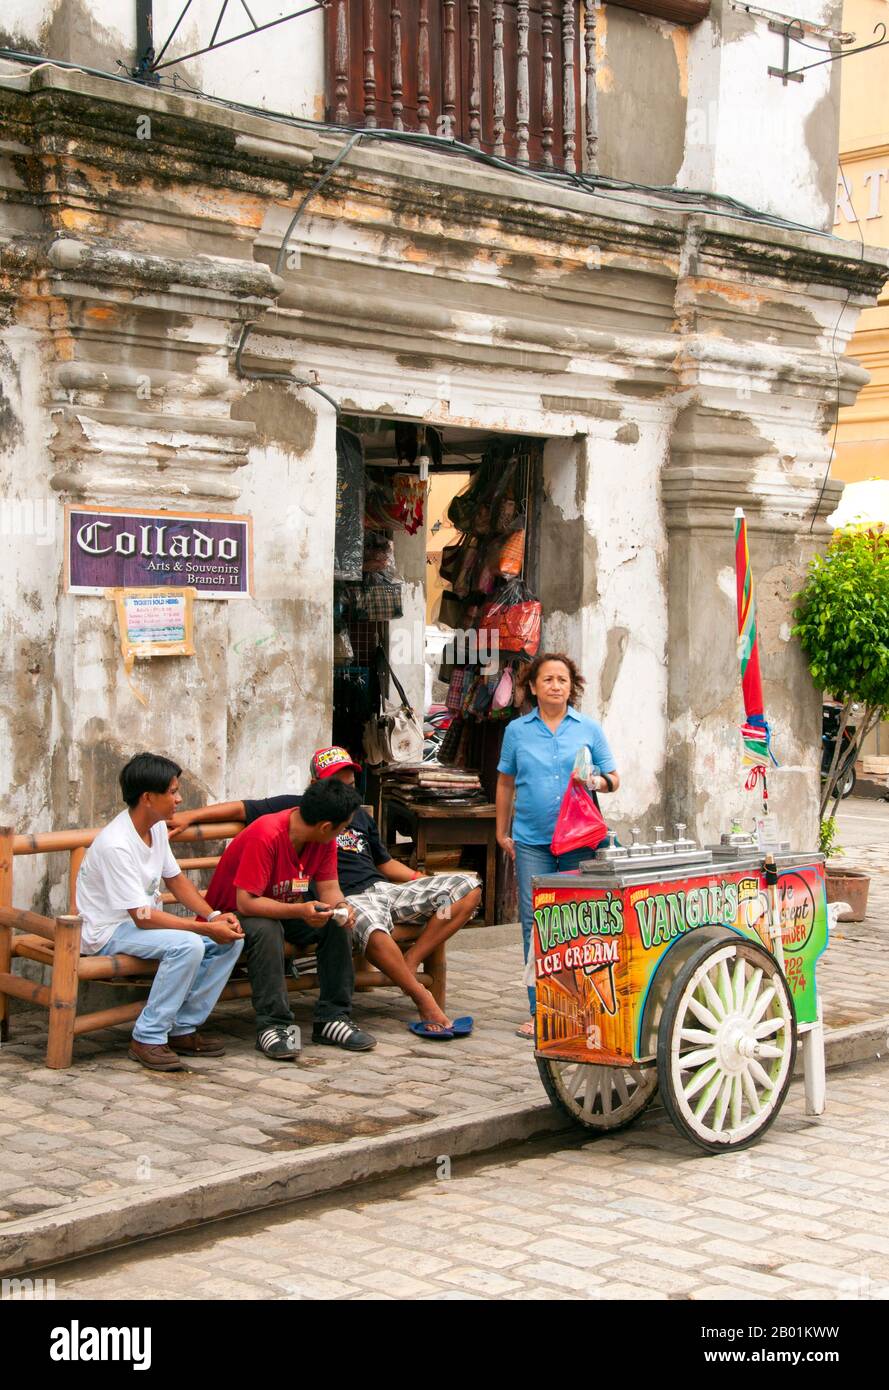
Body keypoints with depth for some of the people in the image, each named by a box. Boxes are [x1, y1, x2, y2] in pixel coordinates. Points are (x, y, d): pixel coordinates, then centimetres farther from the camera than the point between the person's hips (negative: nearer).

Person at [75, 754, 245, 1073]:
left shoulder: (157, 827, 1)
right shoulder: (115, 845, -26)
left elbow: (175, 878, 12)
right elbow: (142, 916, -27)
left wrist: (214, 916, -4)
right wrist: (206, 928, -24)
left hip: (145, 921, 9)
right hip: (108, 932, -9)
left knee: (231, 939, -5)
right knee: (187, 945, -33)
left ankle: (183, 1029, 1)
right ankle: (148, 1038, -20)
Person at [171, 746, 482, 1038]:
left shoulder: (361, 816, 28)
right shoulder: (296, 808, 9)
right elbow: (240, 809, 3)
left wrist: (424, 880, 22)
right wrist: (188, 816, -8)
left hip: (384, 888, 7)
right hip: (346, 898, -7)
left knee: (468, 888, -8)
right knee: (373, 930, -44)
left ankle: (409, 964, -13)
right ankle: (423, 1000, -27)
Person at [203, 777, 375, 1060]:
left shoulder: (324, 838, -9)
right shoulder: (265, 836, -32)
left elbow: (329, 888, -5)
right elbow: (246, 902, -35)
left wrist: (341, 907, -28)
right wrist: (300, 911, -44)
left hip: (285, 911, 7)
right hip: (233, 915, -7)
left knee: (338, 924, -14)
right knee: (266, 929, -37)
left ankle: (332, 1018, -10)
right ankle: (274, 1026, -31)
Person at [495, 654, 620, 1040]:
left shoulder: (589, 729, 7)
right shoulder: (517, 731, 10)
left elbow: (613, 777, 10)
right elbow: (505, 783, 17)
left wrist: (598, 783, -12)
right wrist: (502, 832, 14)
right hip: (532, 840, 1)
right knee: (534, 923, -1)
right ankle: (540, 1011, 5)